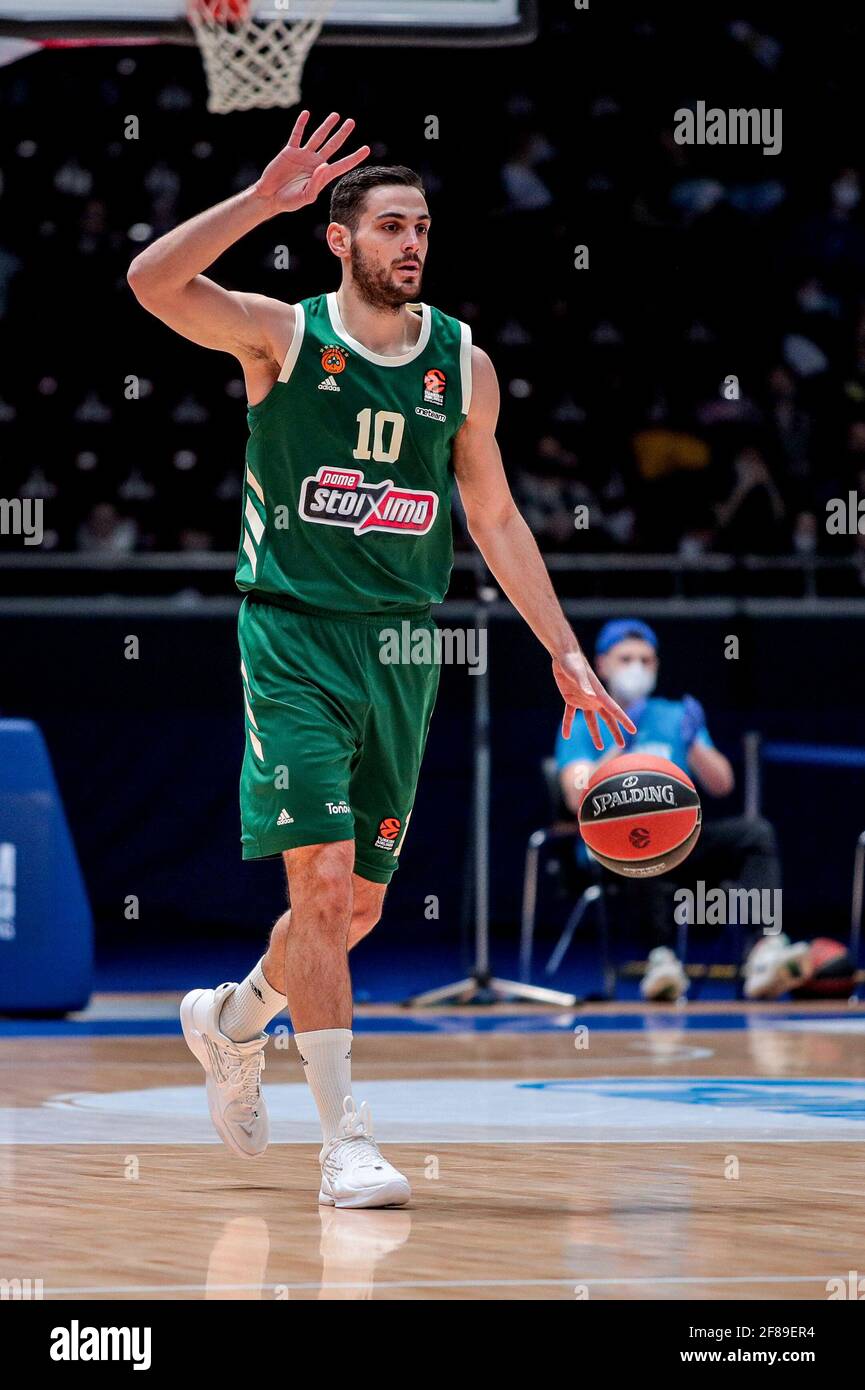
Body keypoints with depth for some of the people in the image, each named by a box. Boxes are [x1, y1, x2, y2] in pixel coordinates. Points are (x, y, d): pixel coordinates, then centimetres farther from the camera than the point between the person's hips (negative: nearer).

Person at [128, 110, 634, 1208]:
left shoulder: (464, 364, 6)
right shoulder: (283, 335, -4)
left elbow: (494, 519, 14)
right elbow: (151, 283, -20)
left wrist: (566, 655, 10)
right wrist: (262, 201, -27)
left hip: (403, 644, 4)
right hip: (293, 632, -4)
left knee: (357, 907, 10)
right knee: (320, 876, -15)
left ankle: (230, 1020, 40)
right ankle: (345, 1139, -11)